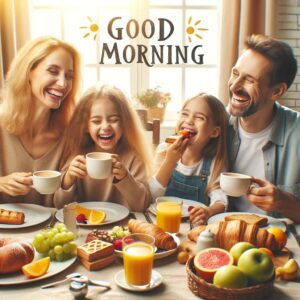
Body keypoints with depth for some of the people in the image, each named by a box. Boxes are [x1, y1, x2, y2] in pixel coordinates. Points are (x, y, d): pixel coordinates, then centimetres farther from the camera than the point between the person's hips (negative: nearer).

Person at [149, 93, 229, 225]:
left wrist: (209, 211, -35)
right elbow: (152, 196, -6)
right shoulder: (164, 150, -2)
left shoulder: (214, 163, -4)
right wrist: (170, 161, -17)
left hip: (195, 224, 0)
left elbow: (220, 201, -14)